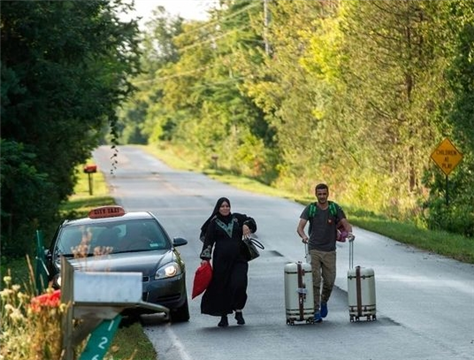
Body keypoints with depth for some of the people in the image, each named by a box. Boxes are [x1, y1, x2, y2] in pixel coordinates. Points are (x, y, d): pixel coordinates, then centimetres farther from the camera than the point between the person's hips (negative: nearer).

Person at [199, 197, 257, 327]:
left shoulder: (237, 218, 9)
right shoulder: (214, 223, 3)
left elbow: (251, 221, 20)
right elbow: (208, 241, -2)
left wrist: (247, 226, -3)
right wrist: (205, 258, -11)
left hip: (238, 259, 1)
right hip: (221, 260, -1)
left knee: (239, 284, -14)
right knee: (221, 287, 1)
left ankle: (238, 311, 3)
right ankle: (224, 316, 12)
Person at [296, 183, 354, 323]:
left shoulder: (334, 208, 2)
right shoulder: (310, 209, -2)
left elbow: (345, 223, -1)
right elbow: (300, 227, -12)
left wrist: (349, 232, -24)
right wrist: (304, 236, -33)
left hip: (330, 251, 2)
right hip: (314, 250, -2)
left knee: (329, 281, 4)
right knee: (315, 281, -8)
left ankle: (324, 302, 33)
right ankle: (316, 311, -5)